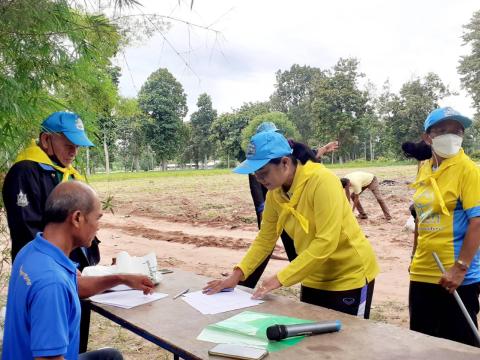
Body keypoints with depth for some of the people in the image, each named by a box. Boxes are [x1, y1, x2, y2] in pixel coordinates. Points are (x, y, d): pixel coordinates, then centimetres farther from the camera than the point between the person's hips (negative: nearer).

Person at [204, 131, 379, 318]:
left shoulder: (322, 181, -26)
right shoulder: (274, 193, -6)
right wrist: (237, 274, -10)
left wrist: (280, 278, -29)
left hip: (349, 275, -6)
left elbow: (326, 242, -31)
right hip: (314, 278, 6)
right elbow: (265, 239, 1)